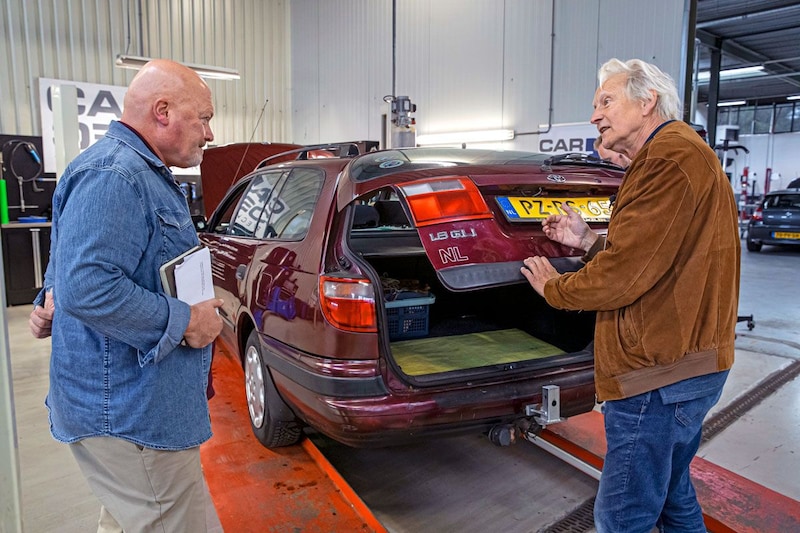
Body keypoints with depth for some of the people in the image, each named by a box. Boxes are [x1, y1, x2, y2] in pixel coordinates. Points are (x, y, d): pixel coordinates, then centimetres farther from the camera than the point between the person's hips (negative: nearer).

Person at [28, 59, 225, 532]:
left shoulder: (141, 173, 16)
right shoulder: (114, 174, -20)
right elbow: (88, 287, -29)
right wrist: (184, 323, -21)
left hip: (136, 404, 11)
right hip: (131, 415, -11)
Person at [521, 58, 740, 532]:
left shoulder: (671, 158, -19)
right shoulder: (681, 152, 17)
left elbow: (623, 278, -23)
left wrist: (553, 287, -6)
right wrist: (588, 241, 9)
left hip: (658, 376, -11)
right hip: (691, 364, 11)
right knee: (672, 494, 25)